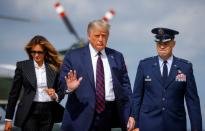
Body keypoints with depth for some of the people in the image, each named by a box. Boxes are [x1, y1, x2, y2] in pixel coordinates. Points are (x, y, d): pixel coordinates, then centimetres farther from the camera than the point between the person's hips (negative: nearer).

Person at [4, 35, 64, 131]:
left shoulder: (54, 68, 6)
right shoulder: (22, 66, 1)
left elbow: (61, 91, 11)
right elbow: (14, 93, 3)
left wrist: (55, 96, -13)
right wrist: (8, 119, 0)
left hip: (48, 113, 2)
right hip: (29, 113, -2)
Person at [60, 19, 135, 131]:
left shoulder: (117, 57, 10)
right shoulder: (73, 57, 2)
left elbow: (125, 85, 8)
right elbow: (63, 82, 1)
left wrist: (130, 114, 3)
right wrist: (69, 87, -23)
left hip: (111, 116, 2)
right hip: (83, 115, -2)